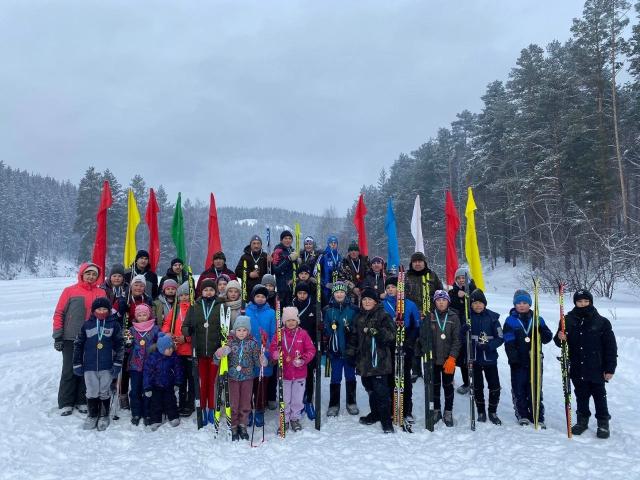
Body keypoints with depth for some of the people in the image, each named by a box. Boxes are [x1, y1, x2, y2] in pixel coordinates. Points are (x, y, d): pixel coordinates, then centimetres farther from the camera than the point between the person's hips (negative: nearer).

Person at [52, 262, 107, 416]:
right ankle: (65, 403, 14)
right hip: (71, 339, -2)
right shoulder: (70, 291, -1)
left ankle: (82, 401, 20)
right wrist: (57, 336, -4)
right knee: (69, 371, 3)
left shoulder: (101, 293, 6)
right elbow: (59, 313, 0)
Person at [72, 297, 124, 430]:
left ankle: (104, 416, 24)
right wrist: (77, 363, 5)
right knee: (92, 392, 8)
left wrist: (117, 364, -4)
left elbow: (119, 345, 0)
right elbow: (78, 344, 7)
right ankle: (92, 415, 25)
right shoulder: (87, 325, 1)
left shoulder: (114, 324, -2)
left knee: (105, 392, 9)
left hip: (107, 366, -1)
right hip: (89, 366, 1)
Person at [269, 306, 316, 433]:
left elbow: (311, 350, -3)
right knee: (285, 399, 10)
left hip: (299, 373, 0)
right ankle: (284, 420, 25)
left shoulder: (303, 333, -3)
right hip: (284, 373, 0)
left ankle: (295, 419, 30)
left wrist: (303, 360, -17)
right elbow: (273, 348, -4)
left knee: (298, 399, 12)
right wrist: (275, 354, -26)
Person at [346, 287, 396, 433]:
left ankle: (386, 421, 0)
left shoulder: (383, 316, -4)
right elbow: (354, 337, 22)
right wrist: (351, 354, 17)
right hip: (364, 360, 6)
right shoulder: (359, 318, 16)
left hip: (379, 360, -6)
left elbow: (391, 335, -14)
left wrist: (376, 331, -27)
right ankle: (375, 413, 31)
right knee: (370, 389, 15)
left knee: (381, 390, -8)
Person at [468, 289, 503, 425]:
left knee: (495, 386, 1)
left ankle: (492, 412, 23)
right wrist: (473, 344, -20)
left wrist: (488, 345, -19)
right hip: (474, 358, 1)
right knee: (477, 386, 11)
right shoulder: (467, 317, -3)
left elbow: (500, 338, -4)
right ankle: (481, 412, 28)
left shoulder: (492, 317, -4)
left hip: (490, 358, 0)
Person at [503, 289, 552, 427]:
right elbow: (508, 342, -7)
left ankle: (538, 417, 15)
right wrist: (513, 357, -18)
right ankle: (522, 415, 20)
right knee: (519, 389, 6)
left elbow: (548, 338, 5)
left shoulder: (537, 320, 5)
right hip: (518, 362, -1)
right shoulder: (510, 321, -1)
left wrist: (541, 332, -17)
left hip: (535, 360, 1)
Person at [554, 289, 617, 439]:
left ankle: (603, 422, 22)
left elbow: (611, 346, -4)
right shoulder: (568, 320, 1)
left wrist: (610, 368, -6)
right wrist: (559, 338, -14)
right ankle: (582, 420, 28)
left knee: (599, 396, 8)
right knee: (581, 396, 14)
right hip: (577, 369, 3)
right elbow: (560, 342, 11)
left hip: (597, 368, -3)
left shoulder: (601, 322, -6)